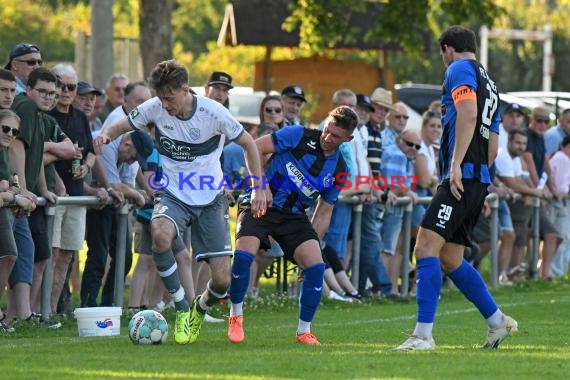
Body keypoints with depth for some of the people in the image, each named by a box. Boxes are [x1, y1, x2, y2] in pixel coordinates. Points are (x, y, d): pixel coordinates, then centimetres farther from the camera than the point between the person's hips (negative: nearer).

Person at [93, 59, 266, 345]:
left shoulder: (213, 112, -14)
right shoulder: (154, 109, -9)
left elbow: (248, 144, -1)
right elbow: (122, 126, 5)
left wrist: (259, 190, -3)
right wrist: (106, 135, -19)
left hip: (211, 199, -1)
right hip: (173, 195, 1)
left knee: (222, 280, -8)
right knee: (160, 234, -36)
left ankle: (200, 308, 31)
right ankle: (181, 308, -16)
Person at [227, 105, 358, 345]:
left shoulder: (338, 170, 4)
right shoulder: (299, 136, -9)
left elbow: (323, 213, 11)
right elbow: (255, 147, -9)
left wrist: (312, 246, 5)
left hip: (294, 216, 4)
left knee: (316, 266, -15)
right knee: (243, 254, -28)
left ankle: (304, 331, 2)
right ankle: (236, 317, -4)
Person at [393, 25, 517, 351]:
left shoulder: (460, 69, -2)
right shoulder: (489, 83, 27)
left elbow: (468, 114, -19)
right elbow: (493, 147, 27)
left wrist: (456, 164, -24)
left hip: (463, 175, -10)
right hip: (479, 181, 10)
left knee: (427, 246, -16)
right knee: (450, 260, 16)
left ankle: (423, 335, -25)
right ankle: (497, 321, 22)